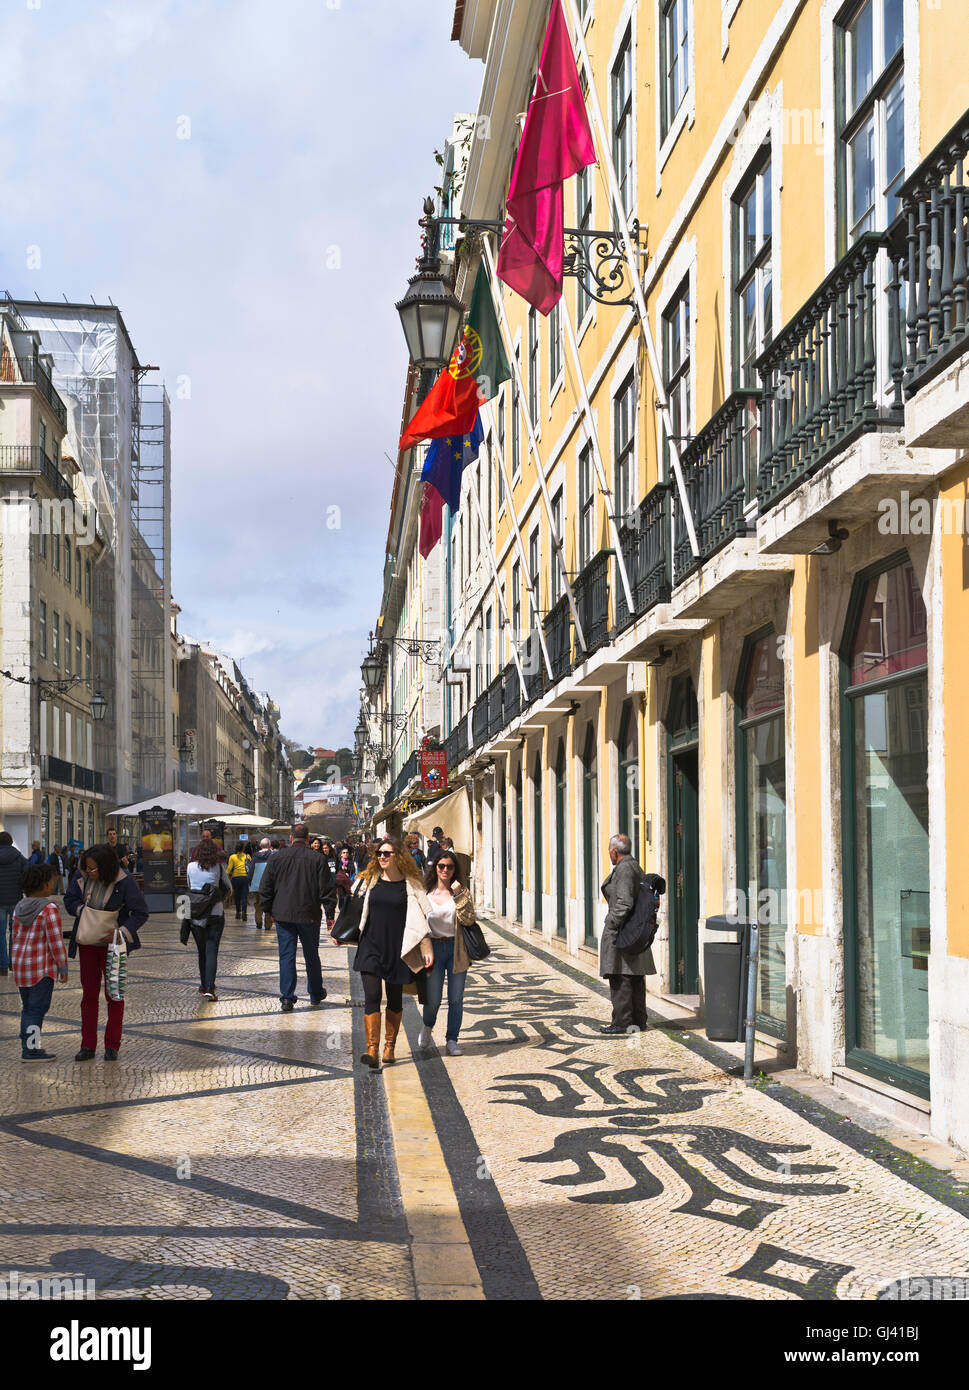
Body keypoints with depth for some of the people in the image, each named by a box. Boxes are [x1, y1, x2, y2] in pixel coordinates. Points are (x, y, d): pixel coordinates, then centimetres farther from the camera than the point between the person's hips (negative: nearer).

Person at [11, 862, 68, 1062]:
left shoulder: (20, 907, 7)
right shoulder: (49, 909, -17)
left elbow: (16, 937, 14)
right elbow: (55, 941, -18)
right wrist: (63, 968, -10)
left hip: (21, 964, 8)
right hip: (42, 967, -8)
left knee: (28, 1007, 14)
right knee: (38, 1007, -3)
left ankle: (27, 1047, 17)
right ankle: (31, 1050, -4)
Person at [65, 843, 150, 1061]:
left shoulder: (124, 882, -18)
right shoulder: (81, 876, -6)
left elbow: (141, 912, -15)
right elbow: (69, 899, 7)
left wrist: (123, 932, -28)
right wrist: (82, 910, -14)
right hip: (87, 943, 4)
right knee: (88, 993, 8)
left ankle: (112, 1046, 12)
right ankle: (88, 1046, 14)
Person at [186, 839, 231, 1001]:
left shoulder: (191, 867, -1)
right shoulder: (218, 868, -5)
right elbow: (229, 888, 6)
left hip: (195, 914, 2)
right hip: (215, 913, -2)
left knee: (201, 951, 15)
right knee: (212, 951, -3)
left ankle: (204, 986, 21)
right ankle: (209, 988, -13)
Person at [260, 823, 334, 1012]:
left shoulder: (277, 858, 0)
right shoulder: (318, 859, -4)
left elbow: (266, 888, 4)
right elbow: (326, 890, -4)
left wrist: (268, 910, 14)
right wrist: (329, 913, 5)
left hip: (283, 915, 0)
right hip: (309, 916, 0)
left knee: (286, 956, 4)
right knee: (312, 955, 13)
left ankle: (287, 997, -1)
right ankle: (316, 994, 26)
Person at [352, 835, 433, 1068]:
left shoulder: (411, 885, -2)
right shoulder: (370, 881, 5)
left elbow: (420, 919, -2)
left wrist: (426, 949, -7)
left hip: (398, 950, -1)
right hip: (371, 948, 1)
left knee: (395, 999, 8)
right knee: (371, 996, -9)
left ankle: (389, 1047, 20)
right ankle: (372, 1049, -12)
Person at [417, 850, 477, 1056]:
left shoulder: (462, 893, 3)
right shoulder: (425, 892, 4)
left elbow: (468, 919, -10)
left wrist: (458, 894, -17)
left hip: (456, 949, 0)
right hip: (433, 948, 0)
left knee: (456, 999, 2)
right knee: (433, 999, -3)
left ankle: (452, 1040, 16)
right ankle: (427, 1027, 28)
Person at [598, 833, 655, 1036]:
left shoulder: (623, 869, -15)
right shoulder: (635, 867, 16)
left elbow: (624, 903, -23)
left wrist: (613, 925, -18)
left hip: (621, 930, -10)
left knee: (620, 978, -7)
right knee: (635, 978, 12)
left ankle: (622, 1022, -6)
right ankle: (638, 1021, 17)